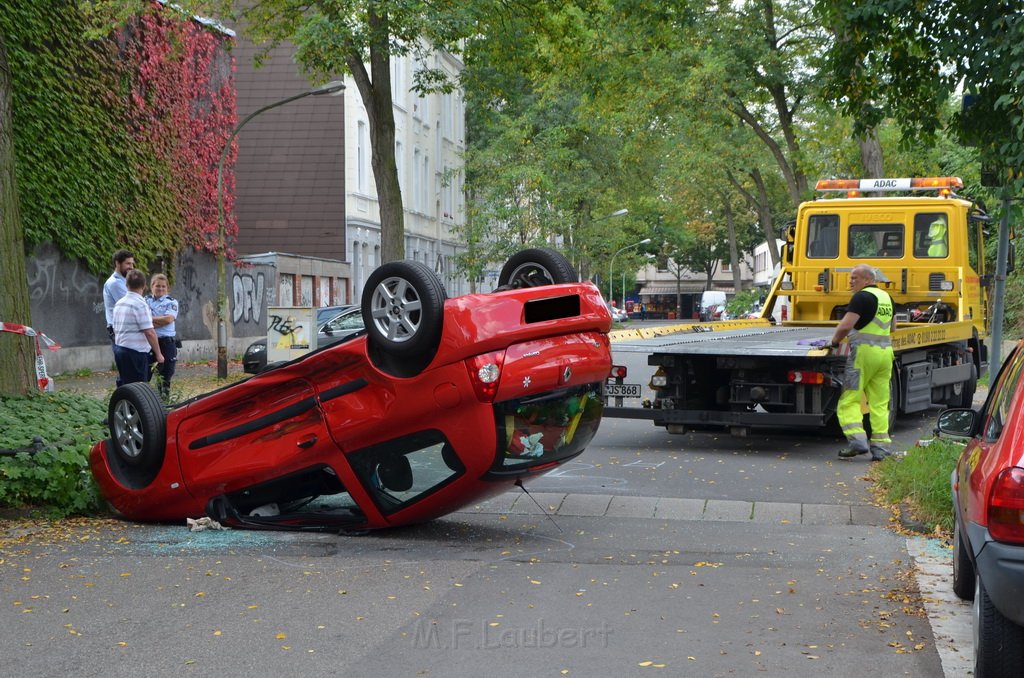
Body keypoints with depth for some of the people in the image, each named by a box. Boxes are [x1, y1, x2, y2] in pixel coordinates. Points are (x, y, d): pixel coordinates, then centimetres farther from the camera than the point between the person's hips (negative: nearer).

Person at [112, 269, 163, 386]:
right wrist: (158, 354, -11)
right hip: (135, 351, -8)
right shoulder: (140, 304, -14)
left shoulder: (119, 303, 12)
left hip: (119, 348, 8)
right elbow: (149, 332, -18)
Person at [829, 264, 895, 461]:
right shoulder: (886, 297, 16)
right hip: (885, 351, 8)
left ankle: (857, 441, -17)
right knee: (880, 403, 8)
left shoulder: (862, 297, -11)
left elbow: (845, 326, -19)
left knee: (849, 401, -4)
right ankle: (880, 446, 5)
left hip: (864, 351, -8)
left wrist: (835, 341, -3)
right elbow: (892, 326, 30)